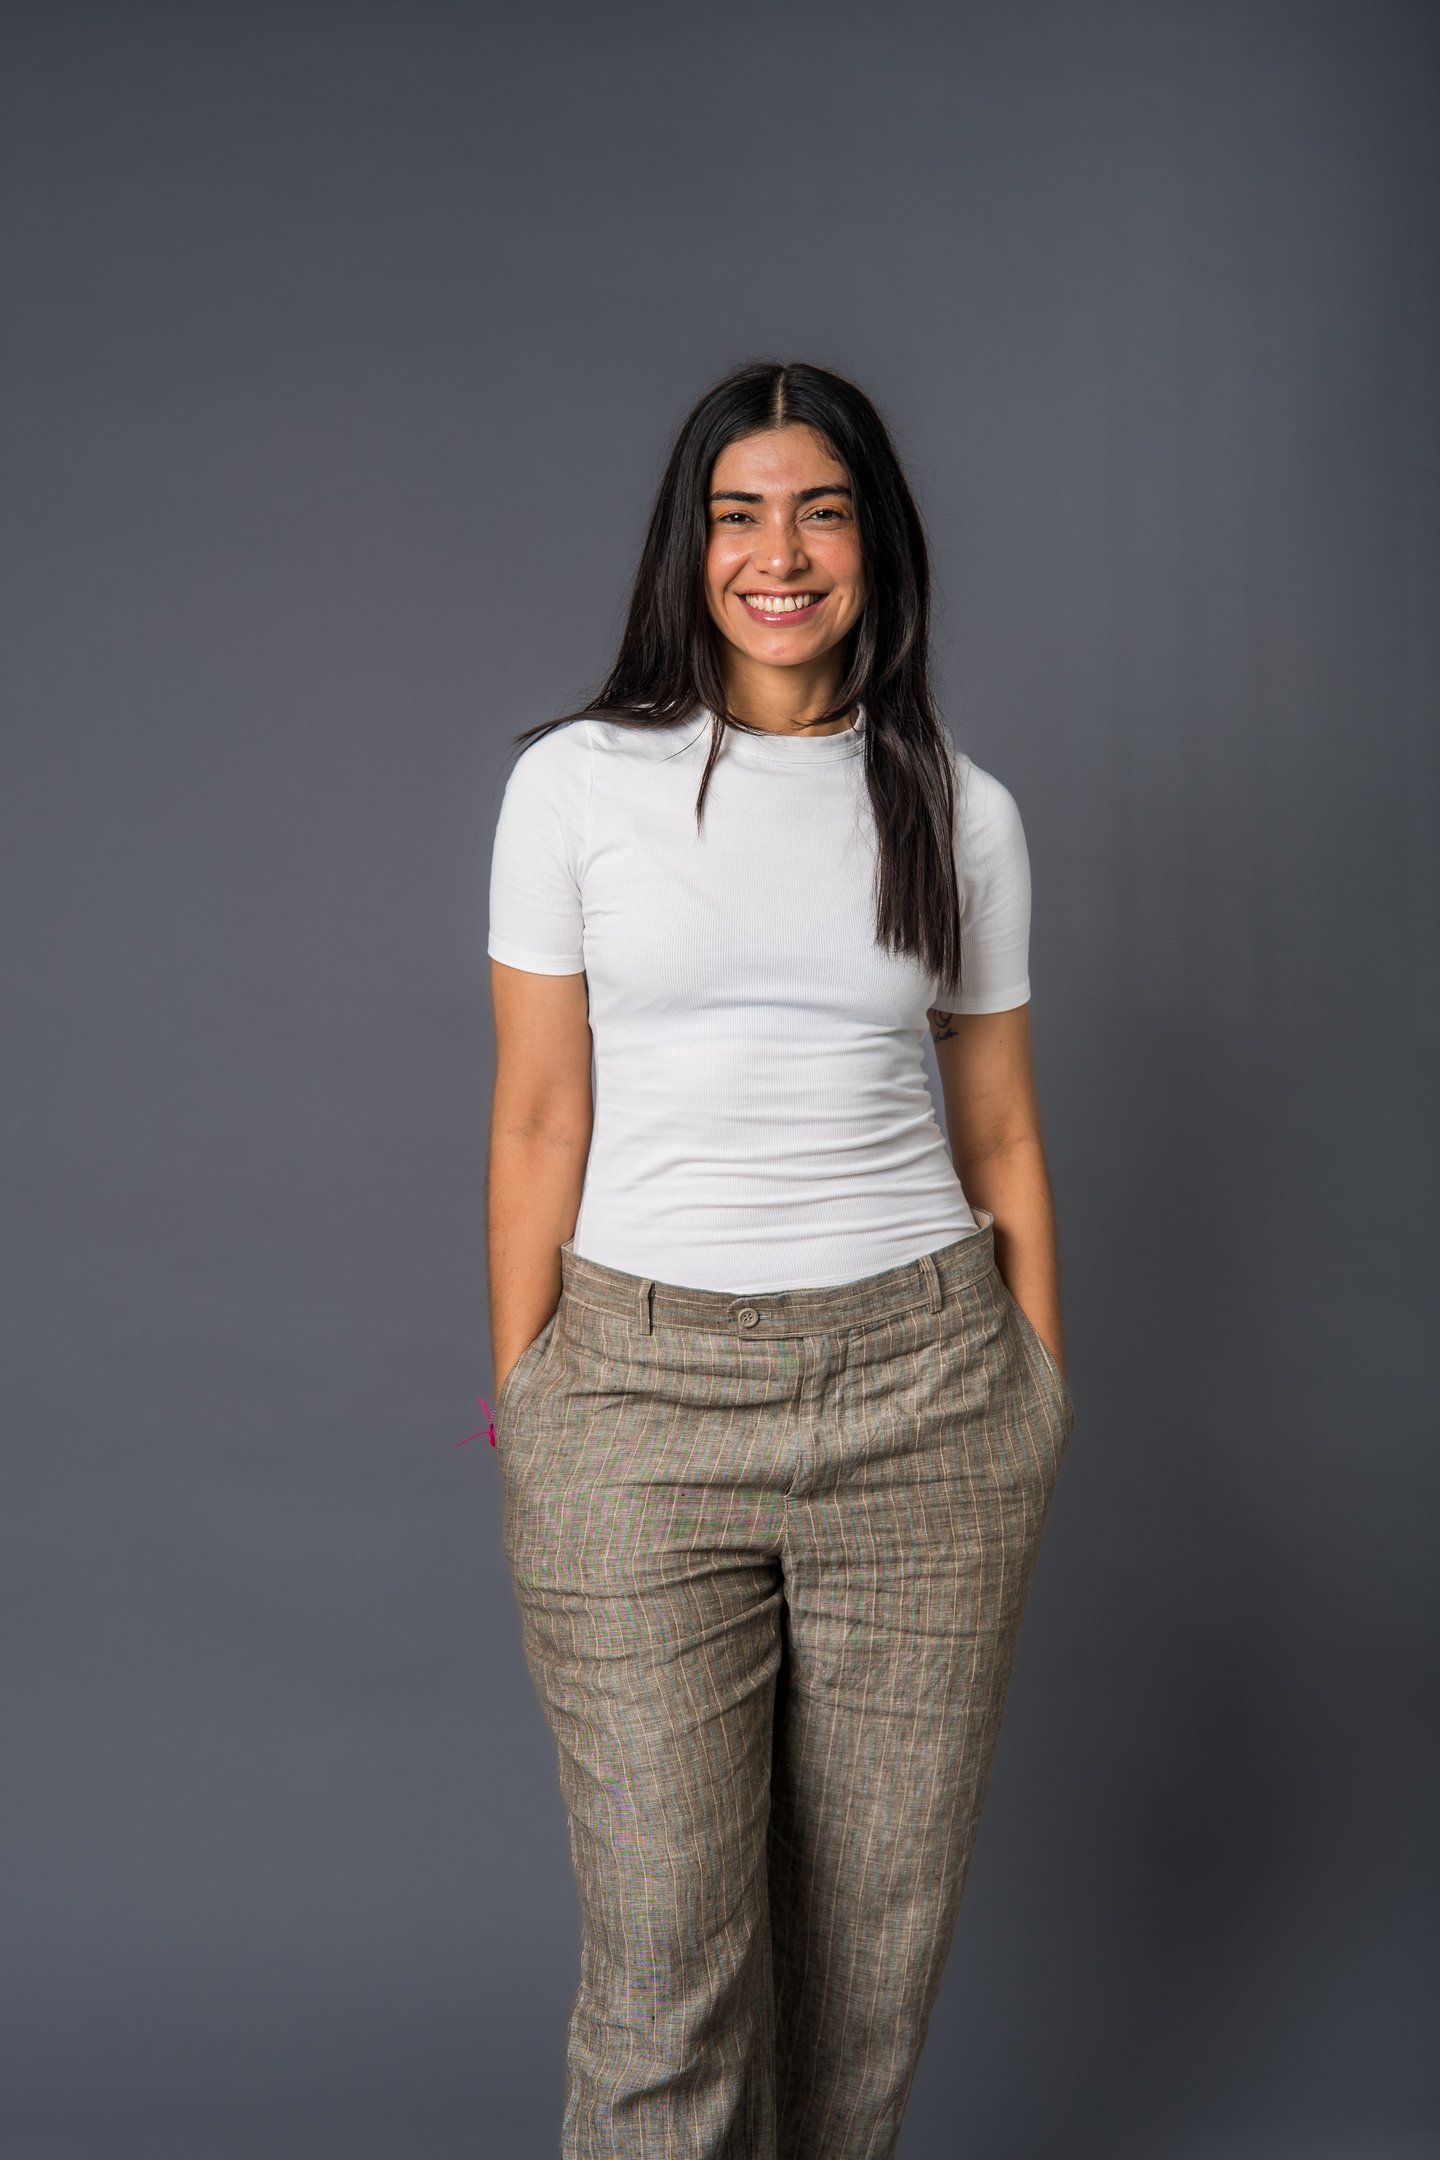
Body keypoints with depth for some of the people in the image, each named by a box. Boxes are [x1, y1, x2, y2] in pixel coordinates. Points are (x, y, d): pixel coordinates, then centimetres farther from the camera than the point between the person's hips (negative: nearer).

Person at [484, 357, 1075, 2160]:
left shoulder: (963, 813, 6)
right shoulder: (575, 782, 1)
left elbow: (1000, 1134, 11)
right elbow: (539, 1118, 2)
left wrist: (1042, 1403, 10)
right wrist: (517, 1408, -1)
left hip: (921, 1383, 2)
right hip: (645, 1387, -2)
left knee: (881, 1923, 10)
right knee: (663, 1955, -2)